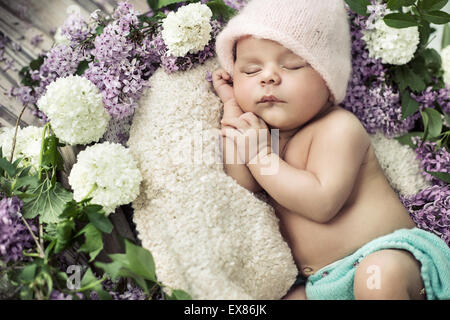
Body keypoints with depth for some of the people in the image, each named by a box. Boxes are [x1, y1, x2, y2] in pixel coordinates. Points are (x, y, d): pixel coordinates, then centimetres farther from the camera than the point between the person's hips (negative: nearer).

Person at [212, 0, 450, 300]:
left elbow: (322, 203, -24)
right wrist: (233, 108, -4)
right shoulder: (264, 131, 10)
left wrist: (261, 154, -20)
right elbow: (241, 185, -5)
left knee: (382, 273, -36)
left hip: (389, 253, -6)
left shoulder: (339, 127, -13)